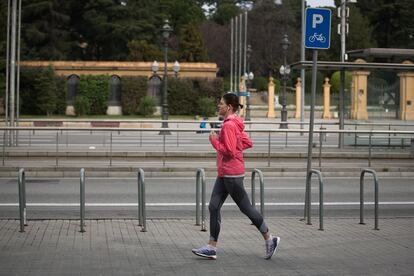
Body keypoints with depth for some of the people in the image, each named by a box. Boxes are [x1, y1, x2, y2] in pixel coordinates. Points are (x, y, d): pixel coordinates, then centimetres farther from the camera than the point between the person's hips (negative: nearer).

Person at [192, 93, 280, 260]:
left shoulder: (229, 125, -17)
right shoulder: (233, 124, 13)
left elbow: (229, 152, -22)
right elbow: (248, 143, 19)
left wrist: (214, 141, -13)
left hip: (232, 174, -10)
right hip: (224, 174, 10)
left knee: (246, 208, 0)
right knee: (214, 207, 6)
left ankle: (269, 239, 13)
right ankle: (211, 248, 7)